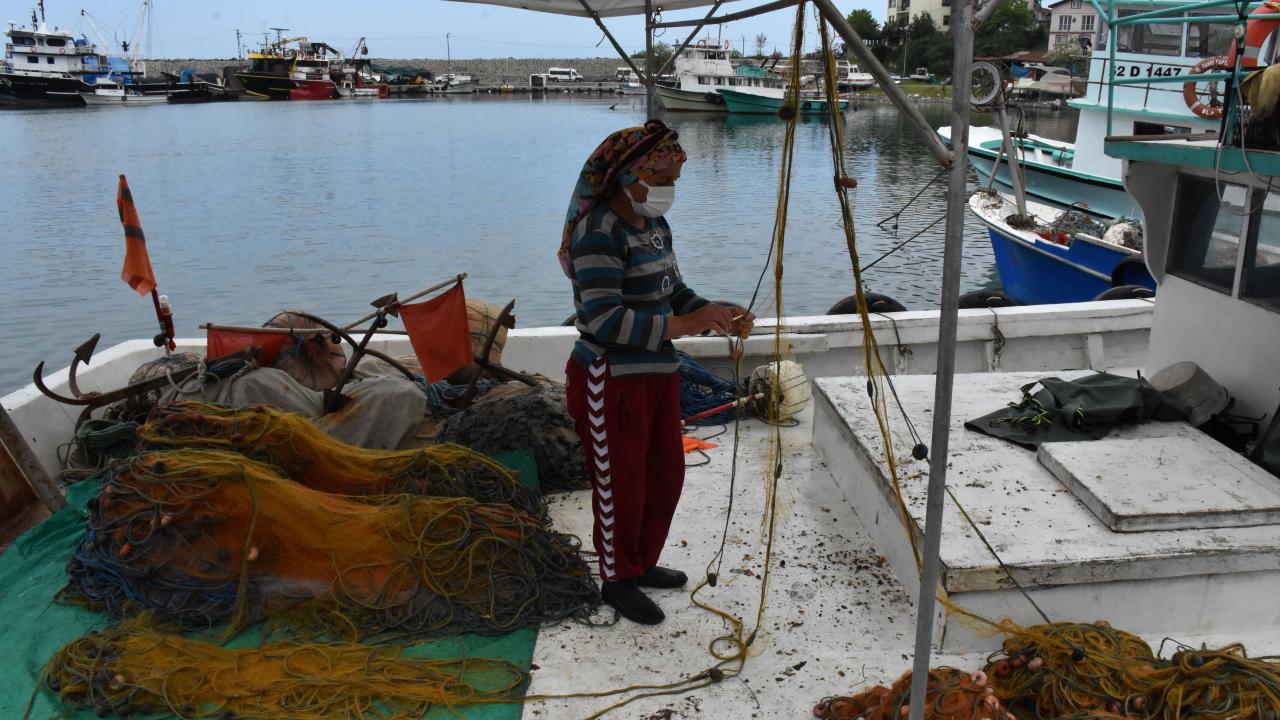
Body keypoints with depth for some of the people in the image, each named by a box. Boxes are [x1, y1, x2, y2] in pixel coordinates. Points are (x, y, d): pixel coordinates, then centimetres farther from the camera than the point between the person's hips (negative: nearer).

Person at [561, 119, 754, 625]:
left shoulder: (655, 226, 8)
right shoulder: (599, 231, -20)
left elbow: (674, 293, 12)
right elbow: (603, 318, -27)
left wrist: (718, 316, -6)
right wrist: (680, 327, -30)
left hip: (658, 372, 9)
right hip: (611, 380, -9)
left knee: (665, 474, 19)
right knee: (621, 483, 6)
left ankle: (642, 564, 39)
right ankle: (618, 580, 27)